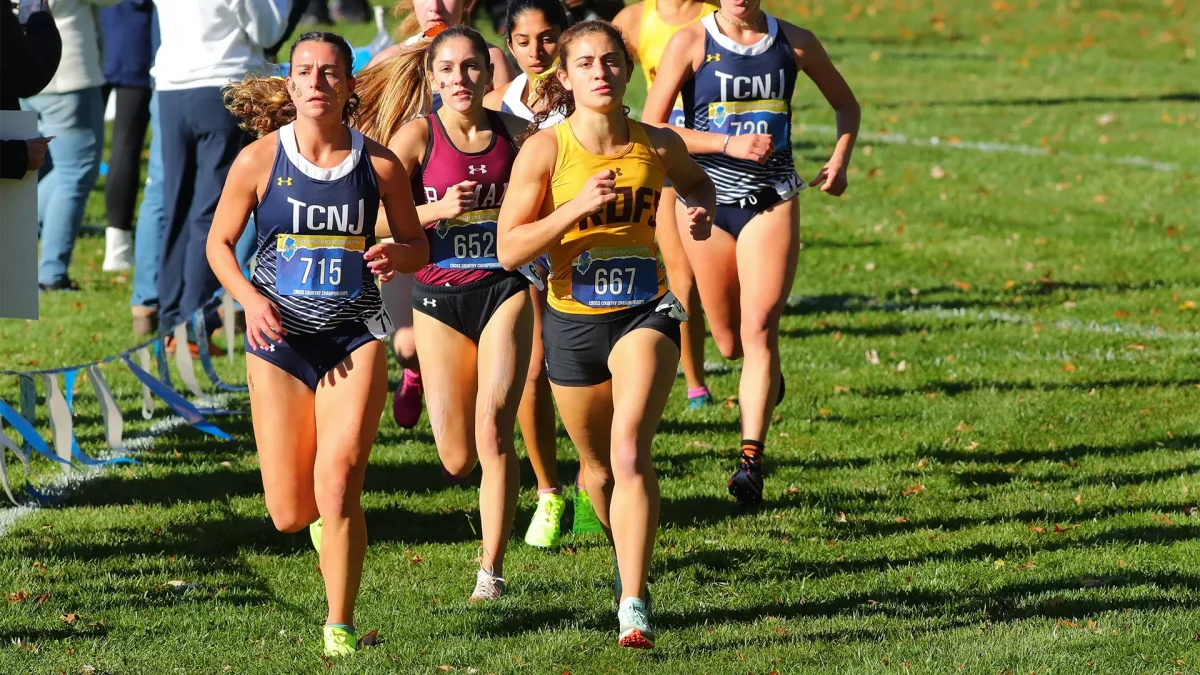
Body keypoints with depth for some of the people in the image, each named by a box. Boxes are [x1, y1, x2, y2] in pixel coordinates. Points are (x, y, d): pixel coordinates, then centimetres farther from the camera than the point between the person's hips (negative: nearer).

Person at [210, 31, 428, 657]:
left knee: (338, 483, -17)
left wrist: (397, 256, -14)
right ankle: (323, 518, 41)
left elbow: (418, 245, 10)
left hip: (354, 338, -1)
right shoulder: (259, 160, -4)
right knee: (289, 514, 2)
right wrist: (250, 298, -12)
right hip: (280, 339, 1)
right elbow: (219, 243, 6)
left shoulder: (378, 164, -2)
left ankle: (340, 625, -2)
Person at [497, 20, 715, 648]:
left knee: (629, 454, -22)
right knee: (599, 465, 18)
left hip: (644, 314, -1)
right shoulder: (545, 149, -9)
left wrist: (700, 213, -1)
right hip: (573, 321, 1)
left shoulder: (658, 145, -2)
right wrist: (579, 206, -24)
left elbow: (696, 183, 22)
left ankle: (633, 604, -23)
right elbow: (509, 249, -13)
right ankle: (624, 550, 50)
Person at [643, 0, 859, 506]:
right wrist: (730, 145, -18)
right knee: (730, 344, 10)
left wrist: (840, 159, 0)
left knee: (759, 330, -15)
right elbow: (651, 127, -10)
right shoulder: (691, 42, -5)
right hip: (708, 197, 0)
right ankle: (766, 376, 46)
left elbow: (846, 104, 17)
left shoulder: (793, 42, 2)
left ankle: (751, 459, -17)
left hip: (772, 198, 0)